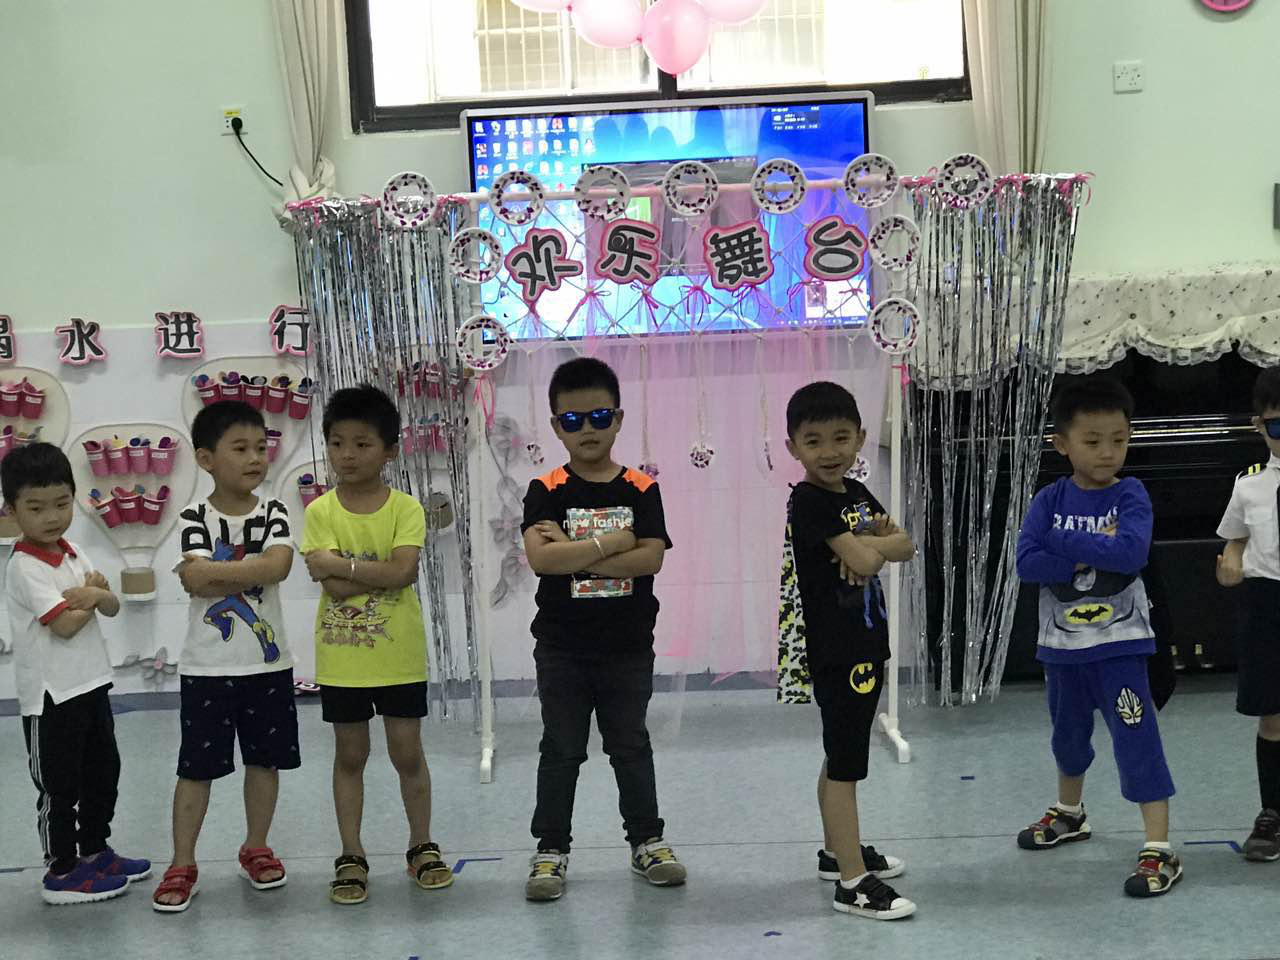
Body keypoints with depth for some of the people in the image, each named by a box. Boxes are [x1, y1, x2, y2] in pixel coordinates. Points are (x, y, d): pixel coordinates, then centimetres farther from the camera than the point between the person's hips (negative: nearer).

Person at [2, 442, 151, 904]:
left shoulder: (72, 552, 7)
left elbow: (113, 608, 6)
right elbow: (65, 624, -23)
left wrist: (97, 592, -16)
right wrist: (91, 595, -6)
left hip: (90, 684, 8)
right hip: (51, 696, -8)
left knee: (103, 772, 19)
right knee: (60, 785, 3)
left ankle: (95, 852, 34)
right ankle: (61, 873, 14)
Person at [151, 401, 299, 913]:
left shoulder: (273, 512, -1)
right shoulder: (195, 517, -6)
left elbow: (277, 566, -19)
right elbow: (196, 579, -20)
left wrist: (213, 570, -18)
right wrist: (251, 572, -16)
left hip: (268, 662, 2)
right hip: (207, 665, -2)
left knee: (265, 759, 12)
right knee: (197, 767, 4)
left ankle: (256, 849, 29)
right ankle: (182, 865, 13)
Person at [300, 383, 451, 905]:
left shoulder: (406, 509, -5)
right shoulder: (320, 512, -4)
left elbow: (404, 571, -20)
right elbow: (331, 585, -14)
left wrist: (341, 563, -18)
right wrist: (380, 571, -16)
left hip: (399, 655, -1)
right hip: (341, 657, 1)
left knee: (407, 753, 9)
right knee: (349, 755, 11)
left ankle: (422, 847, 26)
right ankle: (351, 858, 21)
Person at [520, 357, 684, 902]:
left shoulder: (641, 490, -1)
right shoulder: (546, 492, -4)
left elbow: (650, 559, -15)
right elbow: (540, 557, -20)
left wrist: (572, 553, -17)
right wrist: (612, 541, -19)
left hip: (628, 646, 1)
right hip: (562, 646, 0)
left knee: (631, 745, 12)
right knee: (561, 749, 9)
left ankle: (647, 840, 25)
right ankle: (551, 849, 19)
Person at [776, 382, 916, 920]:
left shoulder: (856, 494, 10)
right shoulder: (809, 502, -17)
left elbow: (906, 547, 6)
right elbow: (863, 561, -24)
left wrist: (874, 543, -13)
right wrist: (874, 543, -3)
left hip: (867, 644, 9)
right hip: (835, 650, -9)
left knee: (841, 756, 20)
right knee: (846, 763, -6)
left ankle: (837, 850, 35)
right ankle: (853, 883, -2)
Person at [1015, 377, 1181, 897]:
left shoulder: (1130, 495, -9)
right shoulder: (1050, 500, -4)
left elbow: (1133, 552, -26)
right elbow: (1027, 562, -16)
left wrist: (1063, 543, -20)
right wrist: (1094, 555, -23)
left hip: (1119, 644, -4)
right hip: (1062, 643, 4)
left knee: (1137, 741, -8)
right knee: (1068, 734, 23)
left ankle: (1160, 850, -3)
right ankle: (1069, 814, 45)